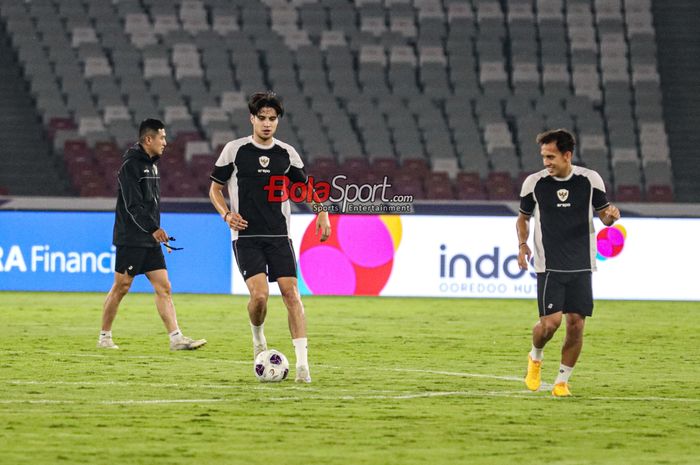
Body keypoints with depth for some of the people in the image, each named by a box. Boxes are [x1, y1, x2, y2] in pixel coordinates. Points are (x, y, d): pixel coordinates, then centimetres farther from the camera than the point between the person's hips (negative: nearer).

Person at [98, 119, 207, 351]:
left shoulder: (151, 164, 15)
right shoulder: (130, 166, -13)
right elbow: (133, 205, -21)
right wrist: (153, 228, -26)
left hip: (150, 240, 8)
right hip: (131, 240, -8)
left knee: (164, 287, 0)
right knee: (121, 287, -1)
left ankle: (176, 338, -5)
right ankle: (104, 336, 11)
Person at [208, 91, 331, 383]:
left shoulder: (287, 154, 7)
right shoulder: (235, 150, 0)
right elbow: (215, 189, 8)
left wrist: (322, 213, 3)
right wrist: (226, 214, -10)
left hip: (279, 236, 2)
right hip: (246, 236, -2)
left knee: (291, 292, -10)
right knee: (259, 294, -18)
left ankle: (302, 363, -11)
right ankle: (258, 337, 15)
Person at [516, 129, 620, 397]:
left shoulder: (590, 180, -1)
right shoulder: (534, 183, -1)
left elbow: (604, 215, 8)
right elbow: (523, 217, 13)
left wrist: (610, 215, -16)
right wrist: (522, 244, -4)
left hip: (581, 267, 1)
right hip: (549, 266, -1)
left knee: (576, 323, -3)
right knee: (551, 321, -14)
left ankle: (562, 381, 13)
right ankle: (535, 358, 18)